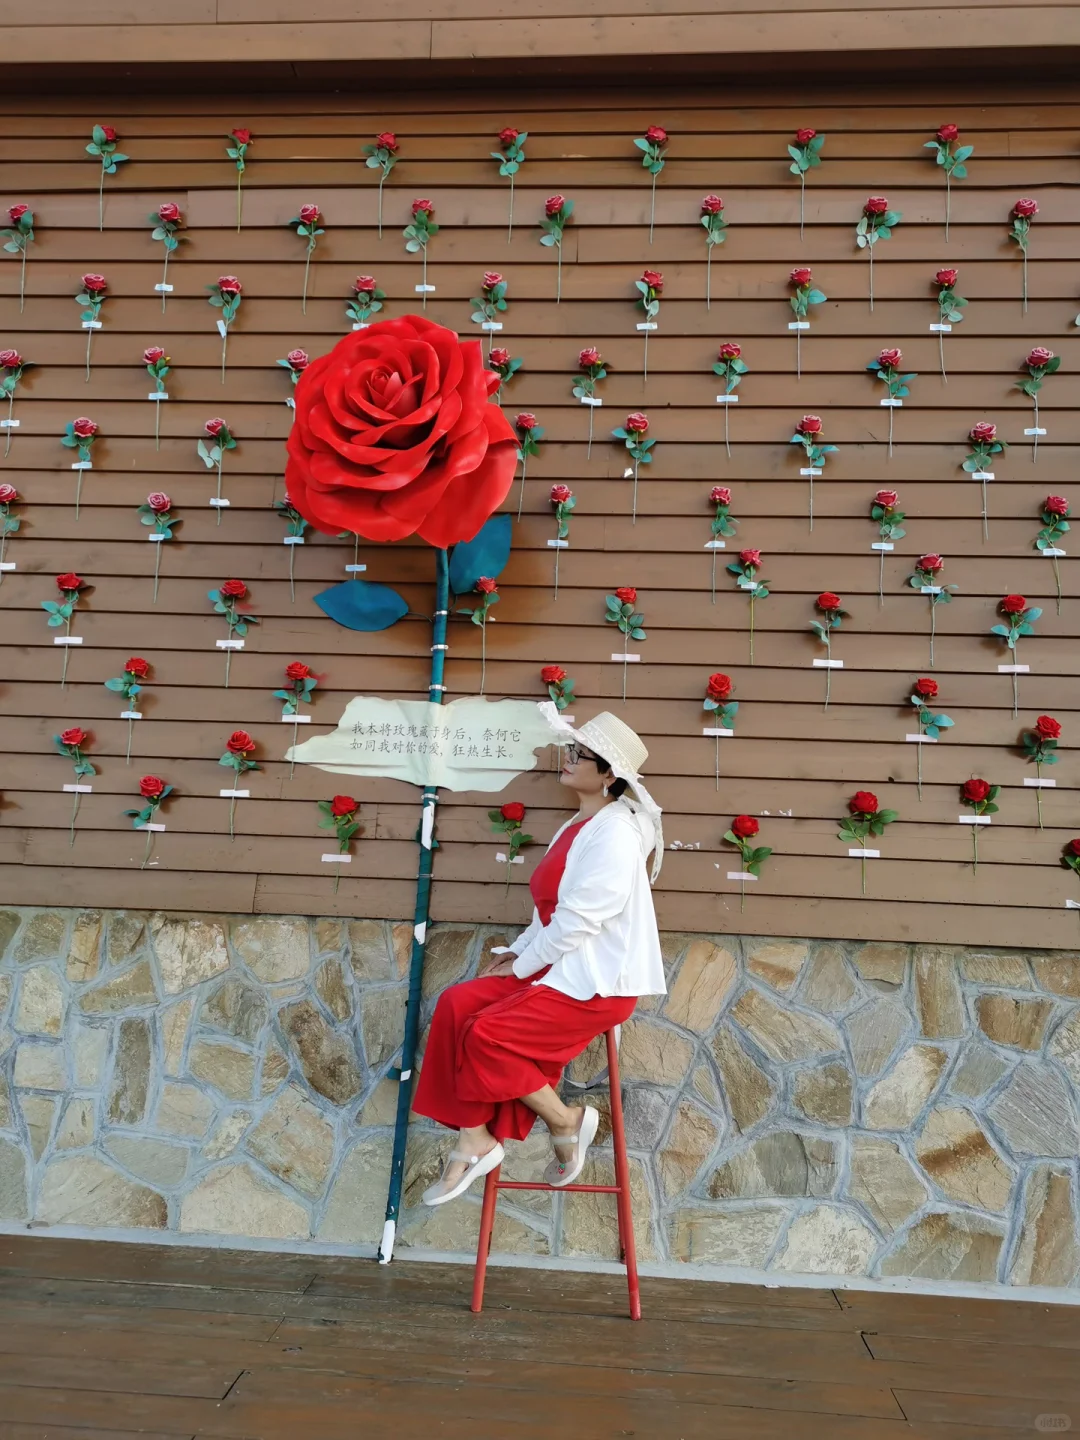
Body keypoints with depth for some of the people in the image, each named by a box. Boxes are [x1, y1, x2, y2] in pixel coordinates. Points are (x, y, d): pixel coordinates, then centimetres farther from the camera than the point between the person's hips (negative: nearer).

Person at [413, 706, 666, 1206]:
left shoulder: (614, 834, -18)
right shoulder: (577, 826, 12)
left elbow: (578, 921, -22)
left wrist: (522, 964, -11)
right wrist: (516, 951, 5)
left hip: (597, 983, -9)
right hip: (557, 967, 9)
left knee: (488, 1036, -19)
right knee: (458, 1005, -7)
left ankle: (566, 1123, 3)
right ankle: (473, 1141, -2)